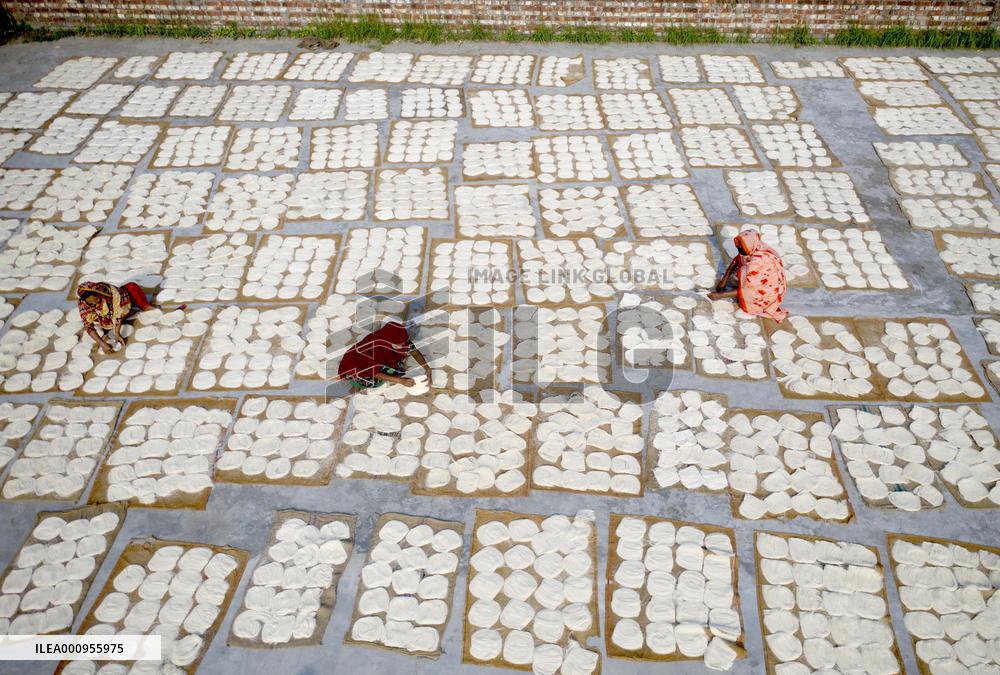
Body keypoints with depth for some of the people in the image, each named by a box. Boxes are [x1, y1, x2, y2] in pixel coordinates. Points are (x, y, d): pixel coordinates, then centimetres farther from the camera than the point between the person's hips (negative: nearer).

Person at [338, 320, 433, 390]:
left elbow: (414, 351, -14)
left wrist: (427, 368, -29)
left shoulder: (400, 338, -26)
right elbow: (375, 374, -32)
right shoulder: (373, 347, -40)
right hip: (356, 364, -6)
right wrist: (401, 381, -36)